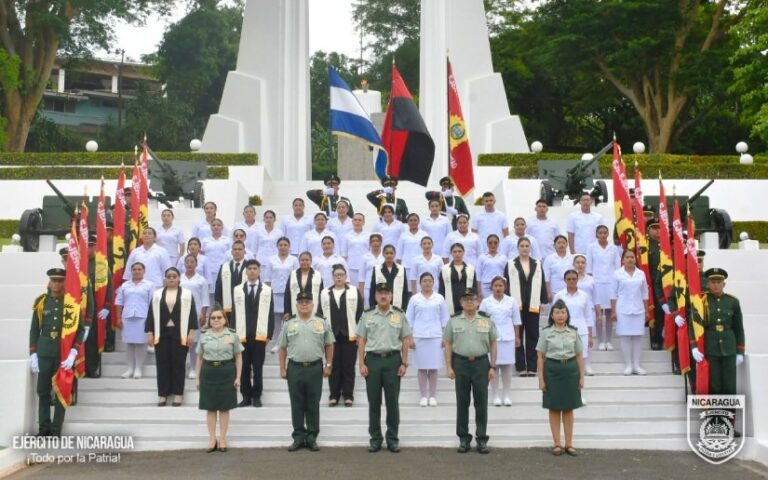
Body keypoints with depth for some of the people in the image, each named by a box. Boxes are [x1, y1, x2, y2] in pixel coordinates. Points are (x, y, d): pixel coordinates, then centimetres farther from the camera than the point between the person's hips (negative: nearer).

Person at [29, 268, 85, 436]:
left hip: (65, 354, -2)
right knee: (43, 391, 5)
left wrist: (73, 353, -13)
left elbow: (81, 329, -3)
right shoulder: (41, 302, 5)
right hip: (44, 354, 2)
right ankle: (44, 428, 13)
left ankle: (56, 430, 8)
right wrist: (33, 354, 0)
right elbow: (34, 330, 8)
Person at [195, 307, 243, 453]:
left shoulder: (232, 336, 2)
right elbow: (199, 359, 10)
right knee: (210, 408, 5)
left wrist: (238, 377, -3)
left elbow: (238, 358, 3)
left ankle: (222, 439, 12)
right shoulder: (204, 336, 7)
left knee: (224, 408, 4)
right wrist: (197, 378, 6)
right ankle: (212, 439, 12)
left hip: (227, 372, -2)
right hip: (208, 372, 2)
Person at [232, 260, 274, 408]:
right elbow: (234, 313, 6)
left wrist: (269, 335, -3)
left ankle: (256, 396, 12)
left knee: (258, 367, 3)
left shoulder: (267, 290, 4)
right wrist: (234, 334, -1)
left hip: (260, 335, -1)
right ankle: (246, 396, 12)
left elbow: (270, 314, 3)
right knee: (244, 367, 4)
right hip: (242, 335, 1)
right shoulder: (237, 290, 7)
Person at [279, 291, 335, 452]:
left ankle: (312, 437, 12)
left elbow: (329, 346, 7)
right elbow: (283, 348, 9)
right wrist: (282, 368, 5)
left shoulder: (322, 323, 4)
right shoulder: (289, 325, 7)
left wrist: (328, 365, 2)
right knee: (297, 405, 5)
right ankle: (298, 437, 13)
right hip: (294, 368, 1)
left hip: (315, 367, -1)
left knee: (313, 405, 4)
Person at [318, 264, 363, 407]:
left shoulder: (354, 292, 3)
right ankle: (333, 395, 11)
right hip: (331, 335, 1)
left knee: (348, 365, 3)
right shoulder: (325, 293, 7)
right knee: (334, 365, 5)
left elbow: (360, 313, 1)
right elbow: (320, 313, 7)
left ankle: (348, 395, 9)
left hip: (349, 335, -1)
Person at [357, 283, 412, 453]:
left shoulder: (399, 315, 2)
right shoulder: (367, 315, 4)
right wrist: (361, 363, -2)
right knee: (374, 401, 6)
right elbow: (361, 341, 5)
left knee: (392, 401, 4)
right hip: (372, 359, 1)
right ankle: (375, 438, 15)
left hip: (393, 359, -1)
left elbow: (405, 340, 4)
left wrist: (404, 363, -2)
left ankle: (392, 438, 14)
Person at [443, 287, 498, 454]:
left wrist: (493, 367, 0)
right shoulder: (453, 321, 3)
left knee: (481, 402, 3)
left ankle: (481, 439, 12)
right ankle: (463, 438, 15)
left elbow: (493, 344, 5)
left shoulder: (487, 320, 3)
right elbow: (448, 344, 4)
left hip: (481, 363, 0)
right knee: (462, 402, 6)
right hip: (460, 363, 0)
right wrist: (449, 367, -2)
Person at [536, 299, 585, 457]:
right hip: (552, 370, -1)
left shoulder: (573, 332, 4)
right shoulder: (546, 332, -1)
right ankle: (557, 444, 12)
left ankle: (569, 444, 15)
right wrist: (541, 378, -5)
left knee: (568, 409, 7)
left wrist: (581, 377, 2)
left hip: (570, 370, 1)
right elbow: (541, 357, -1)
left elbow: (579, 356, 7)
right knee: (554, 409, 4)